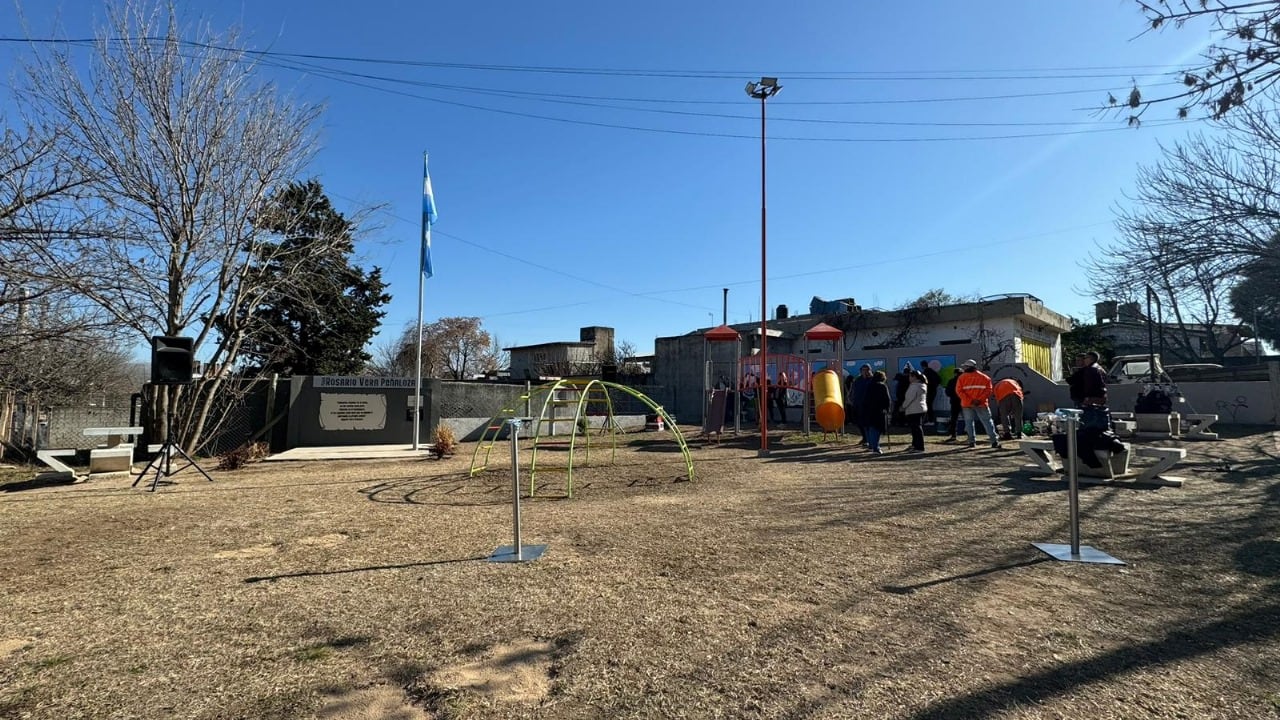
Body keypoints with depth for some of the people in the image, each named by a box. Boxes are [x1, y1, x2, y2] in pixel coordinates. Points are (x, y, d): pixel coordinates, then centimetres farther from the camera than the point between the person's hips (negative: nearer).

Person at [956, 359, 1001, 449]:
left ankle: (972, 441, 5)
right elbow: (989, 390, -3)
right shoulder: (984, 377, 7)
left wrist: (970, 400, -10)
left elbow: (959, 391, -7)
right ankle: (994, 441, 1)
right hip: (981, 404, 1)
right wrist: (980, 400, -11)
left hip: (967, 404, -1)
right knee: (987, 422, 5)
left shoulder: (962, 377, 2)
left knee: (969, 422, 9)